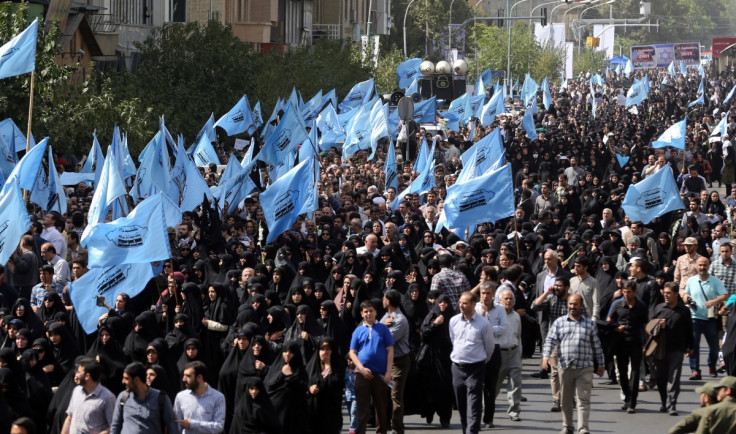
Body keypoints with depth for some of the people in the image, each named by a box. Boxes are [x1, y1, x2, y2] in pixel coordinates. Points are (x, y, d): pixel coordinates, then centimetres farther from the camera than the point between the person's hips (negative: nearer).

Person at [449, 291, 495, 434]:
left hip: (475, 369, -5)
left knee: (474, 407, -10)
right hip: (457, 367, 5)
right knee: (461, 405, 10)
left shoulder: (483, 323, -9)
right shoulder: (454, 321, 4)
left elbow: (490, 346, 4)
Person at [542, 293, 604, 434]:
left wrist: (600, 364, 15)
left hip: (585, 368, -1)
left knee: (583, 399, -8)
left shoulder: (590, 324, 12)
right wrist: (546, 356, -11)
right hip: (565, 367, 1)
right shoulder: (559, 322, 11)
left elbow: (597, 345, 16)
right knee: (565, 400, 8)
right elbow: (550, 340, 5)